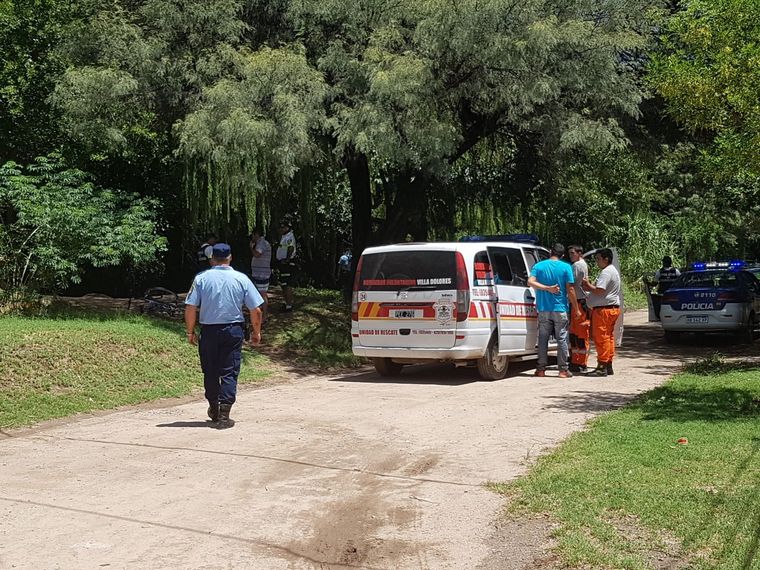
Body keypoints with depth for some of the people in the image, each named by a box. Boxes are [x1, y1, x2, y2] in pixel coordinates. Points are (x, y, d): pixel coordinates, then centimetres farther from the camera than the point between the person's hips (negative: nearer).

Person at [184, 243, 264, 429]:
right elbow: (256, 310, -2)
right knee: (229, 372, 3)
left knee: (210, 371, 16)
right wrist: (256, 332, 11)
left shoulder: (201, 278, -4)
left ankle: (214, 409, 32)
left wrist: (190, 332, 4)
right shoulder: (242, 279, -3)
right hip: (233, 330, -1)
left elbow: (190, 308, -8)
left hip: (209, 330, 1)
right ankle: (223, 415, -4)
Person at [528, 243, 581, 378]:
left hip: (543, 309, 2)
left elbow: (530, 282, -13)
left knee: (543, 339, 8)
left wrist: (547, 288, -12)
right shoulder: (565, 267, -4)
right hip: (560, 309, -2)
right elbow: (570, 290, -7)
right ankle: (563, 369, 4)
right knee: (562, 339, 4)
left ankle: (541, 369, 10)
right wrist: (576, 308, 1)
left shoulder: (539, 266, 3)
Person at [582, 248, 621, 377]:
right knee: (609, 337, 13)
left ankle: (602, 367, -7)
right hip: (613, 308, 11)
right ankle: (608, 366, 18)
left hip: (604, 309, -11)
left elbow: (599, 290, -24)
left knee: (601, 338, -8)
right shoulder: (613, 270, 19)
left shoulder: (606, 272, -16)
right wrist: (590, 287, 10)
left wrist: (588, 285, -7)